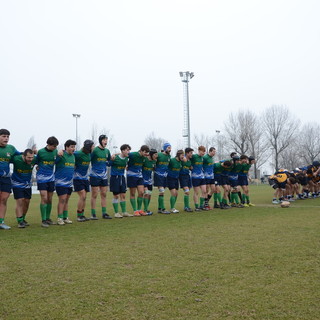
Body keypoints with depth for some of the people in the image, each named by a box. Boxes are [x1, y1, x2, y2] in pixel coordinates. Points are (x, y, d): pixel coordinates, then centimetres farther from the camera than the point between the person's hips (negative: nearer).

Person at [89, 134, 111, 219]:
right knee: (94, 195, 0)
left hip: (104, 176, 6)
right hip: (95, 175, -6)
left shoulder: (107, 151, 10)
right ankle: (93, 214, 7)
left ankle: (104, 213, 14)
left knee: (104, 194, 8)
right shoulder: (95, 150, -11)